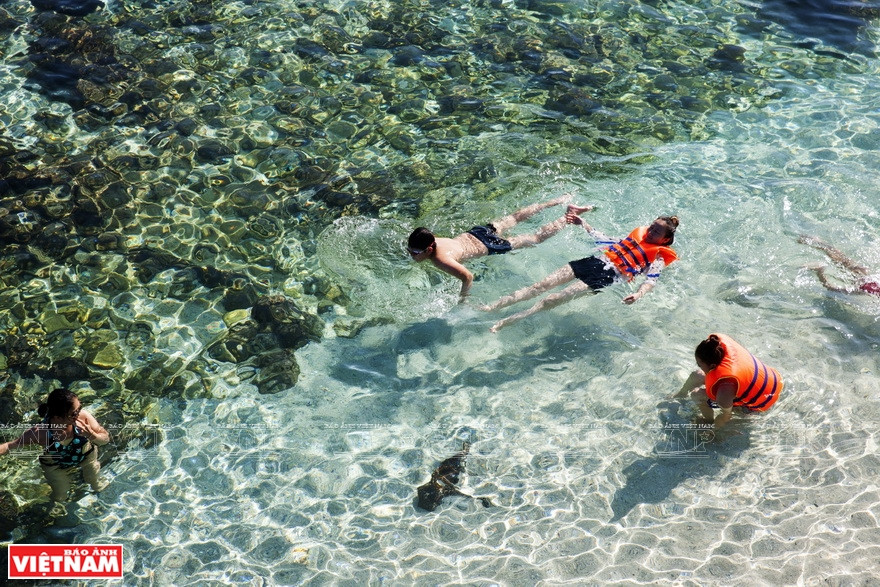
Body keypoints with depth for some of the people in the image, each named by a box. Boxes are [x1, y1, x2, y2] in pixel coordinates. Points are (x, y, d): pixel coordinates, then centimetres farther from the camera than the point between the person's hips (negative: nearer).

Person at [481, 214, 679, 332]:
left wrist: (639, 294, -32)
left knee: (559, 298, -22)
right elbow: (604, 241, 32)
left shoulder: (657, 257, 7)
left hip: (609, 275, -6)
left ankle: (507, 321, -32)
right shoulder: (638, 235, 25)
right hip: (595, 260, 6)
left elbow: (651, 280, -11)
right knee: (543, 284, -12)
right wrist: (583, 224, 31)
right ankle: (492, 306, -19)